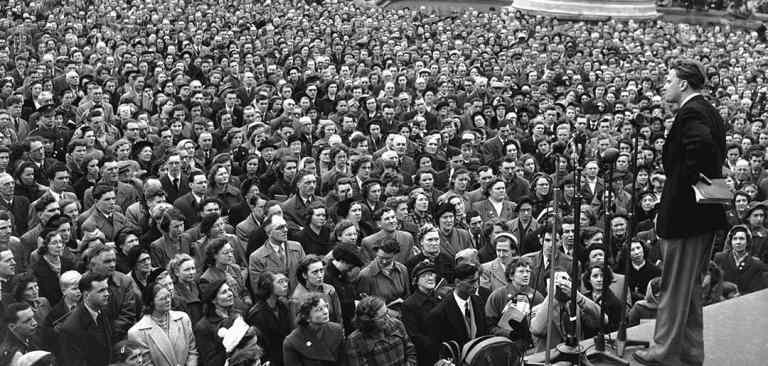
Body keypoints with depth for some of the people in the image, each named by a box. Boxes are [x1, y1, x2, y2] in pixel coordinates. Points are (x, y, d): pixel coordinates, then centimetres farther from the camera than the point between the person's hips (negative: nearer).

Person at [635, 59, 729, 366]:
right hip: (706, 214, 10)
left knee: (674, 286, 0)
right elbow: (717, 153, 17)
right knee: (690, 286, 18)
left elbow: (702, 145, -34)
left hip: (684, 212, -10)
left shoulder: (690, 112, -17)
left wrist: (689, 179, -22)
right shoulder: (709, 112, 13)